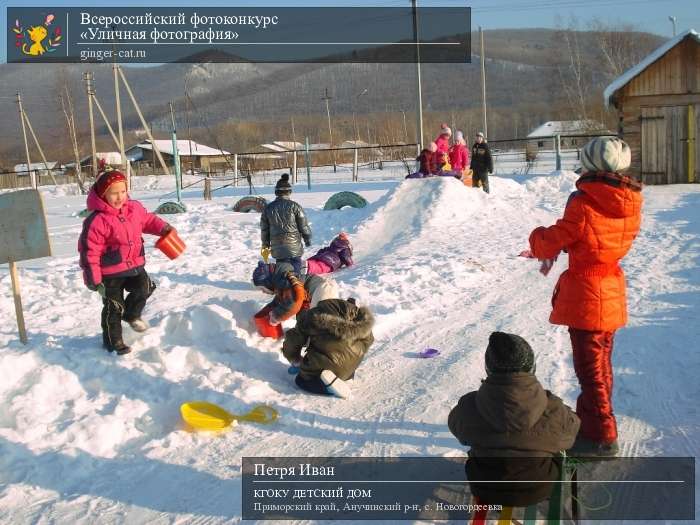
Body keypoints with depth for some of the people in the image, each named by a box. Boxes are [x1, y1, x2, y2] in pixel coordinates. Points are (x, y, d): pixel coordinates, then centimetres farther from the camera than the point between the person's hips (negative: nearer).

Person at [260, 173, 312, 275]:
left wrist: (265, 244, 27)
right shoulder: (294, 206, -7)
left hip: (277, 249, 3)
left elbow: (264, 229, 13)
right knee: (295, 272, 2)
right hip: (294, 248, -3)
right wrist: (308, 239, 16)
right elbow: (304, 226, -1)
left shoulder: (268, 208, 5)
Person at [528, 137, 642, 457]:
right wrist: (550, 249, 10)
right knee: (601, 365, 20)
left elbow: (551, 243, -15)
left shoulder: (584, 204, -21)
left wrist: (537, 237, 9)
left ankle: (601, 437, 11)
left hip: (586, 298, -8)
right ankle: (590, 421, 36)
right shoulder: (630, 204, 2)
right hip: (612, 295, 8)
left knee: (591, 370, 3)